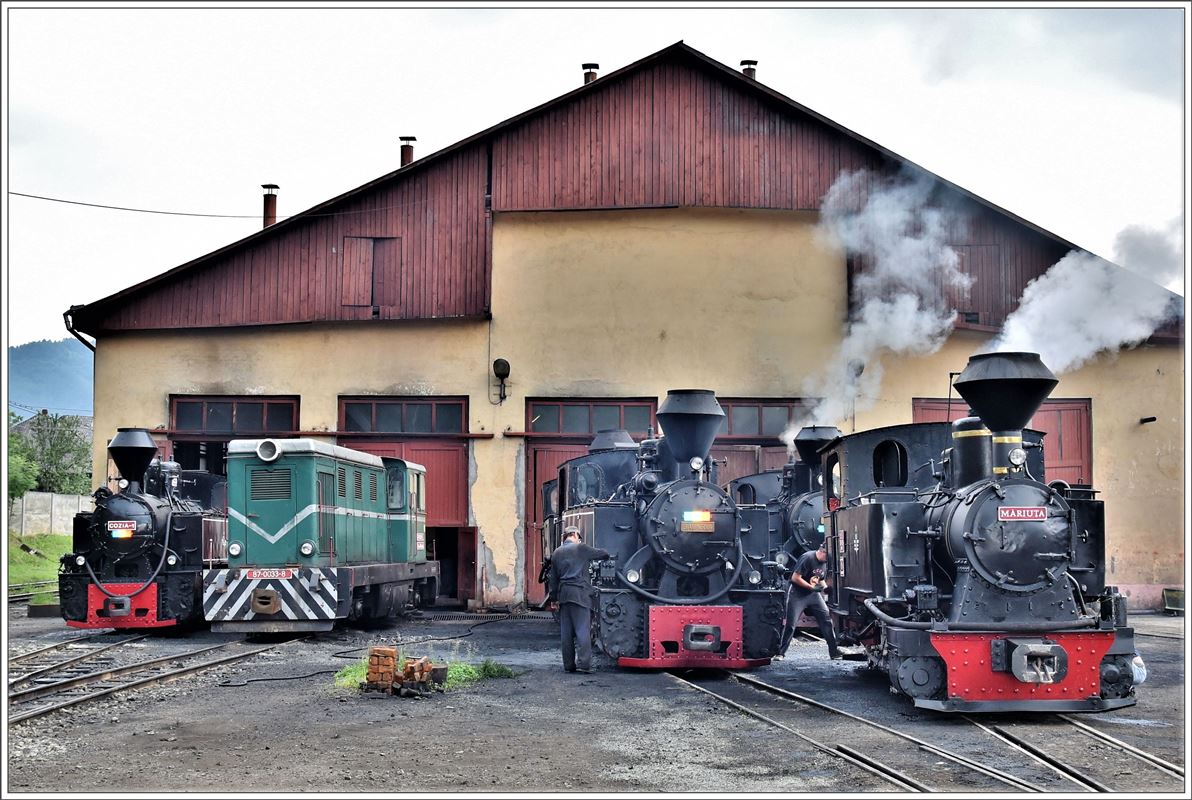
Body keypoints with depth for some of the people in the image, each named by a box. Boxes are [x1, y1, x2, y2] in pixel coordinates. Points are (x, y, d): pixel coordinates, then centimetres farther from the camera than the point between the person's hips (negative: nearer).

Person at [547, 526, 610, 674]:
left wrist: (553, 597, 22)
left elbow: (553, 578, 17)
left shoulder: (556, 553, 14)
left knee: (566, 632, 8)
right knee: (583, 630, -6)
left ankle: (569, 665, 9)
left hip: (563, 594, 5)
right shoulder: (581, 548, -2)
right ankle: (583, 663, -13)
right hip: (580, 594, -5)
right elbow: (604, 554, 6)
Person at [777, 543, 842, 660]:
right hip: (797, 594, -7)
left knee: (827, 620, -2)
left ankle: (834, 651, 4)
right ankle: (780, 652, 4)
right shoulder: (807, 558, -21)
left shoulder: (823, 562, 4)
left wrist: (826, 587, -3)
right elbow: (795, 578, -22)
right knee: (790, 625, -6)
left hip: (813, 594, 7)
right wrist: (812, 587, -20)